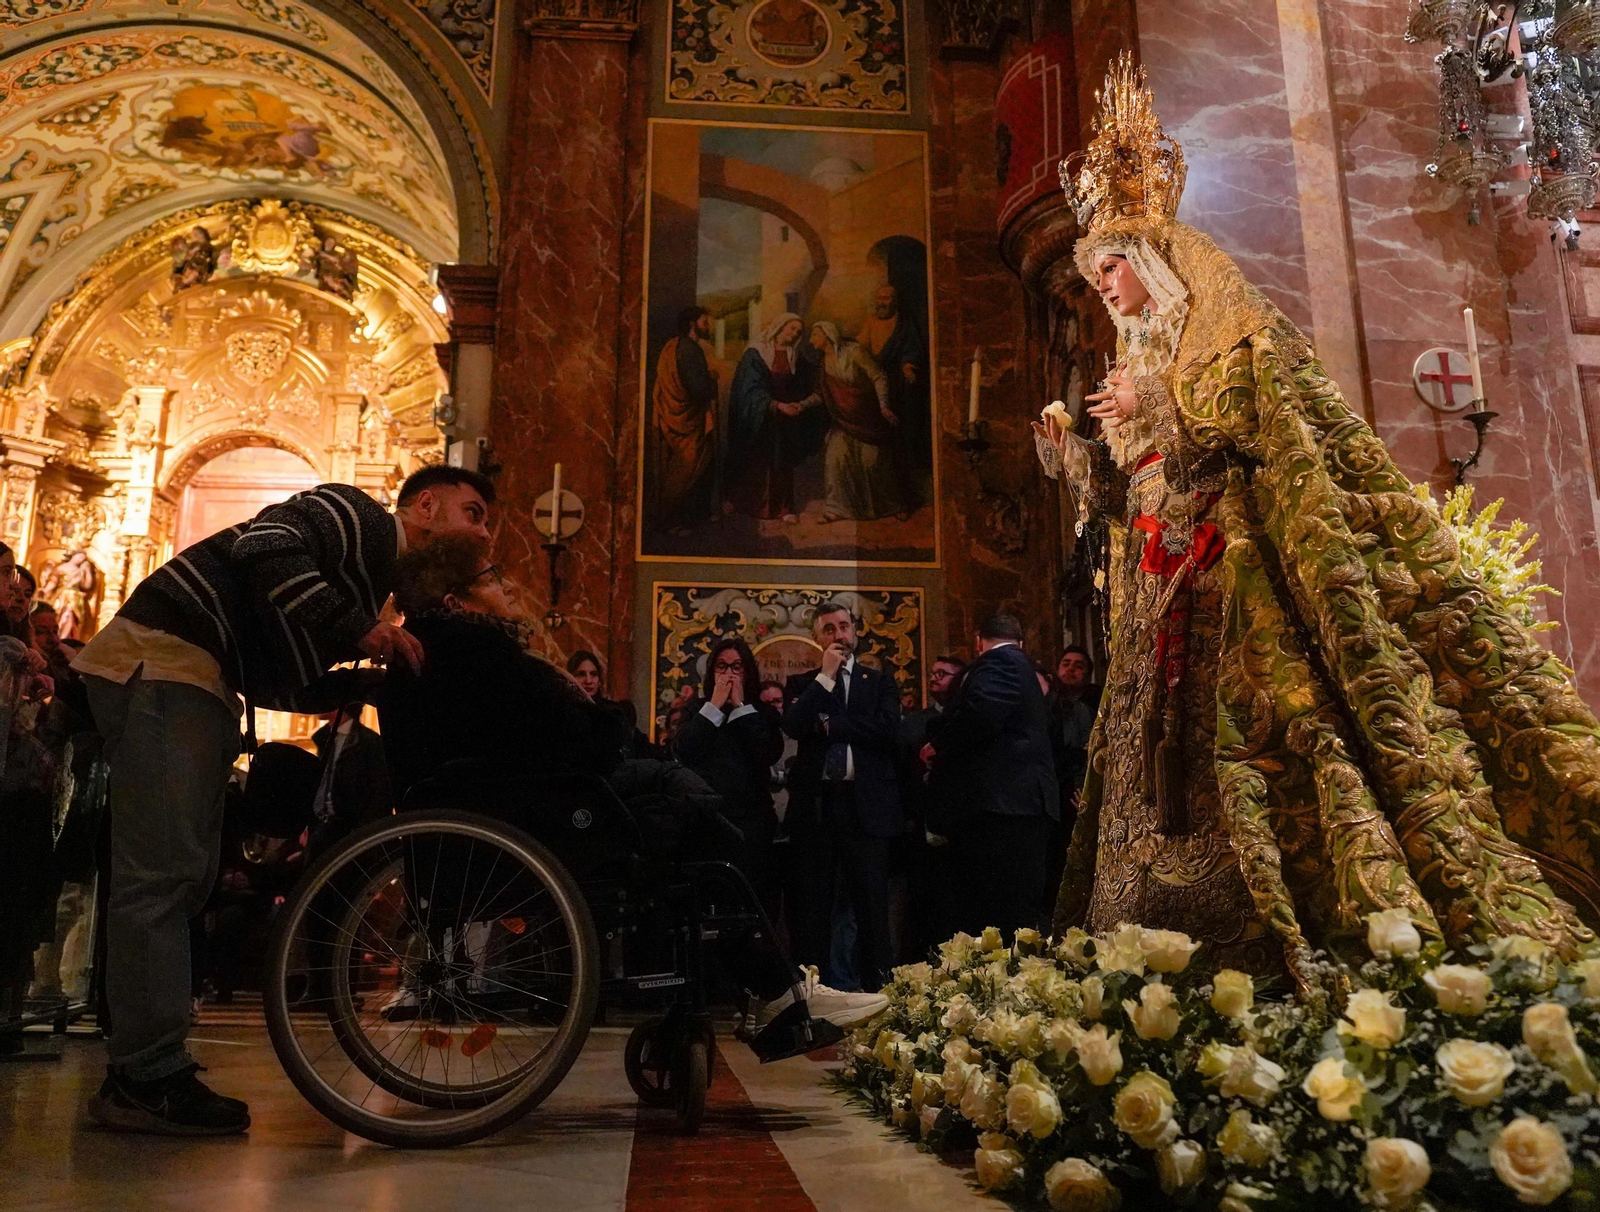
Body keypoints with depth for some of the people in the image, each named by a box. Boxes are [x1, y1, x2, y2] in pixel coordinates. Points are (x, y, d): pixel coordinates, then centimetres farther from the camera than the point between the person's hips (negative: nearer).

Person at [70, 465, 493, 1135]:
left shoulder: (373, 571, 22)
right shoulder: (358, 514, -3)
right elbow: (267, 544, -24)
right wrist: (358, 629, -18)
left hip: (192, 680, 11)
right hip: (163, 658, -10)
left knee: (184, 873, 10)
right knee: (162, 871, -12)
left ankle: (141, 1068, 17)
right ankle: (149, 1078, -8)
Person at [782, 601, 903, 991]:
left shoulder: (880, 682, 11)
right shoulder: (802, 684, 13)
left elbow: (888, 729, -7)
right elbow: (793, 725, -8)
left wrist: (829, 723, -5)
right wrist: (826, 675, -6)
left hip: (866, 802, -1)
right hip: (815, 803, 1)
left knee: (872, 902, 0)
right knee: (813, 904, 5)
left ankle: (877, 984, 7)